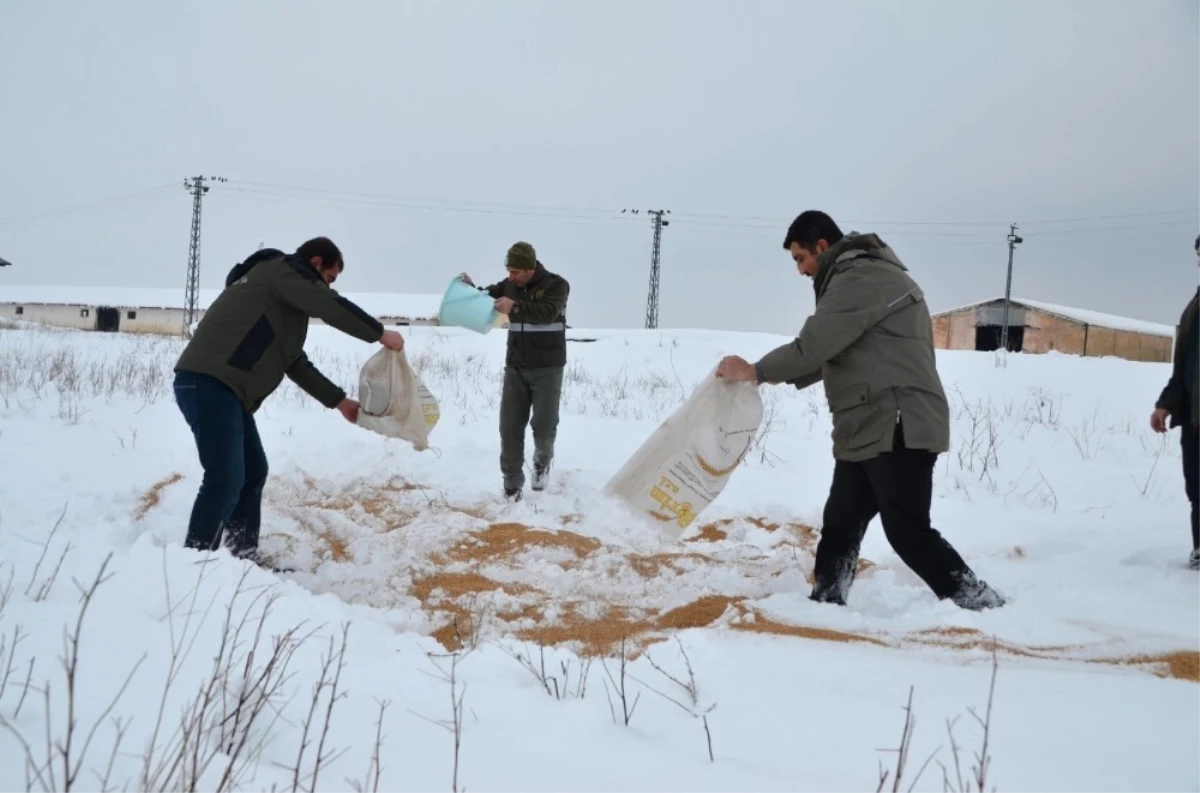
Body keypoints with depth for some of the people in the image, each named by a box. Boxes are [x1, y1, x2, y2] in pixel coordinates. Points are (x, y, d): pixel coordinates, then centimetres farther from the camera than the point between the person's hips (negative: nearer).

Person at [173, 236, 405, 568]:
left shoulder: (284, 291, 27)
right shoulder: (282, 269, -1)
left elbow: (295, 363, 28)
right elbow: (332, 307, -12)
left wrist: (339, 401, 27)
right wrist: (380, 333, 0)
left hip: (224, 389, 11)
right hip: (208, 384, -11)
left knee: (253, 472, 14)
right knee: (226, 479, -13)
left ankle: (242, 558, 19)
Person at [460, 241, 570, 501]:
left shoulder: (556, 285, -10)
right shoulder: (510, 285, 4)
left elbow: (547, 313, -27)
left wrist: (515, 307, -42)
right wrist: (471, 288, -11)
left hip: (547, 368, -4)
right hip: (516, 368, 4)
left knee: (543, 426, -7)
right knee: (510, 427, 0)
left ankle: (542, 460, 27)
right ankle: (512, 485, 9)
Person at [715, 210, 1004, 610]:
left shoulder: (863, 278, -13)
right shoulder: (853, 279, 22)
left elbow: (817, 343, -19)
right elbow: (833, 353, 23)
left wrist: (756, 372, -10)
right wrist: (780, 376, 13)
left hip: (899, 428, -11)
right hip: (867, 431, 11)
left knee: (908, 532, -8)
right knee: (840, 525, 11)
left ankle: (982, 606, 2)